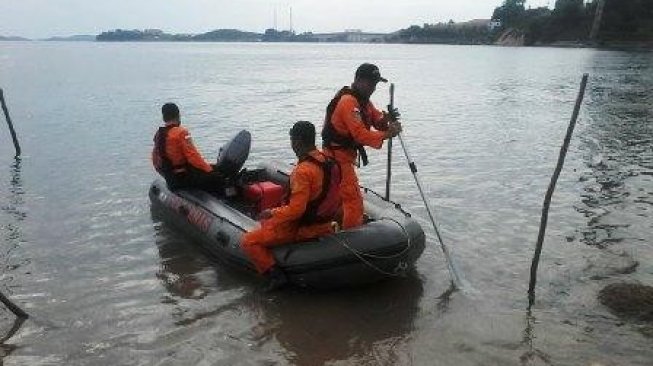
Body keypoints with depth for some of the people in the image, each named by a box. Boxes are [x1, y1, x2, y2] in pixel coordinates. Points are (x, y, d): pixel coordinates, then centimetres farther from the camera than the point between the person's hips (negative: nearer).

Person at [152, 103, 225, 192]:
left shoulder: (158, 134, 8)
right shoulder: (181, 132, -18)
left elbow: (156, 159, 15)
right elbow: (193, 156, -21)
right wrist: (209, 169, -11)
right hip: (184, 176, -9)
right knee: (218, 178, -7)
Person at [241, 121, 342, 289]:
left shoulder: (303, 170, -27)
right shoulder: (328, 160, 0)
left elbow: (295, 210, -28)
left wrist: (271, 213, -11)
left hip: (302, 228, -9)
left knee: (248, 241, -1)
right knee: (267, 219, 28)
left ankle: (275, 274, -9)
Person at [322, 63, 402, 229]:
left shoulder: (363, 100, 10)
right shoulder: (349, 101, -23)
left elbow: (377, 119, 4)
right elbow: (361, 135, -31)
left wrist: (386, 119, -17)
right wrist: (387, 134, -35)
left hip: (343, 155, 11)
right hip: (338, 156, -11)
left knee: (340, 196, 24)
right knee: (354, 201, -12)